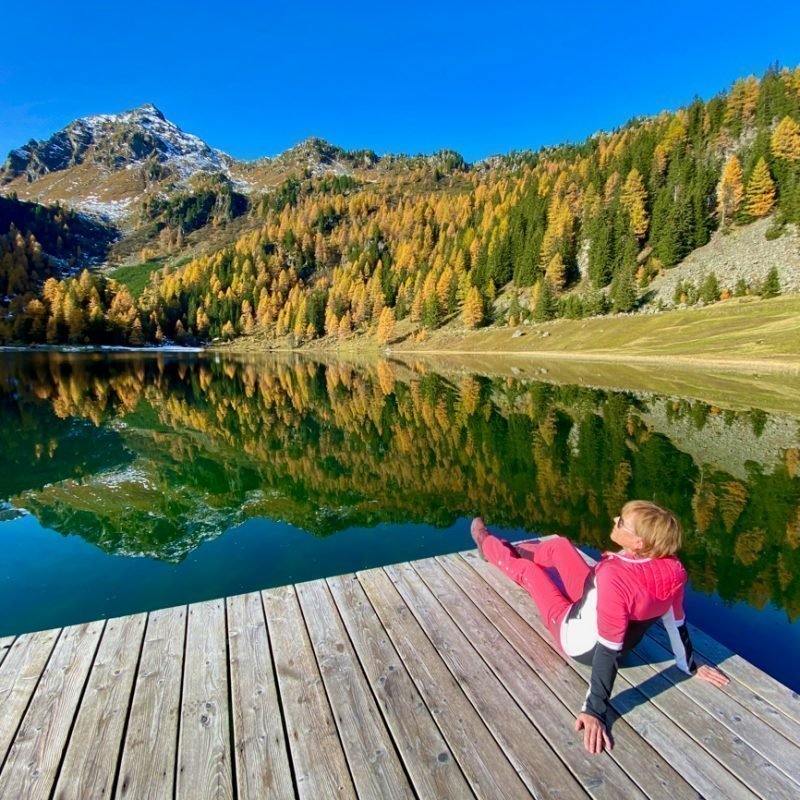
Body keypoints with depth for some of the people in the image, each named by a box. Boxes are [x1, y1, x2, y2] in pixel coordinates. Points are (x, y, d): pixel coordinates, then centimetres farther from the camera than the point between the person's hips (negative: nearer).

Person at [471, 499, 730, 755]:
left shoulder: (615, 576, -42)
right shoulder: (671, 568, -21)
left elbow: (609, 651, -36)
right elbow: (676, 623, -7)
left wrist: (595, 711, -27)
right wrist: (690, 667, 10)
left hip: (580, 642, -6)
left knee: (526, 569, 14)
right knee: (558, 545, 15)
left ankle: (488, 544, 45)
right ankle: (514, 549, 46)